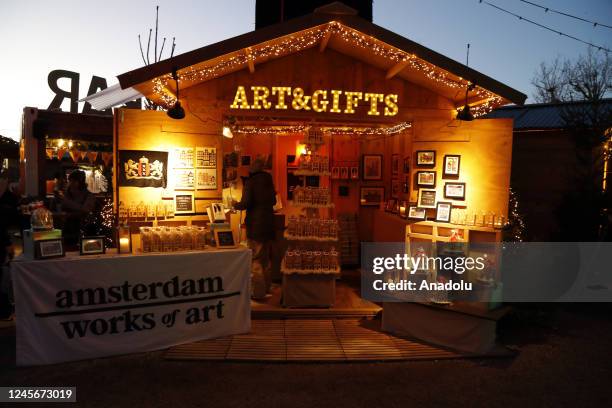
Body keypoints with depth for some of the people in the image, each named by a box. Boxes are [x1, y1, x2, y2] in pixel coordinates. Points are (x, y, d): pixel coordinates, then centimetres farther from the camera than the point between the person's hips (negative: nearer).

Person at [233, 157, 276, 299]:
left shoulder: (250, 182, -11)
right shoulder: (269, 181, 9)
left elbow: (246, 203, -17)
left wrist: (236, 205, 3)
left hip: (255, 224, -6)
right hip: (268, 222, 7)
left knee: (255, 259, -1)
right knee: (266, 258, 17)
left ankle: (258, 292, 2)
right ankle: (266, 288, 27)